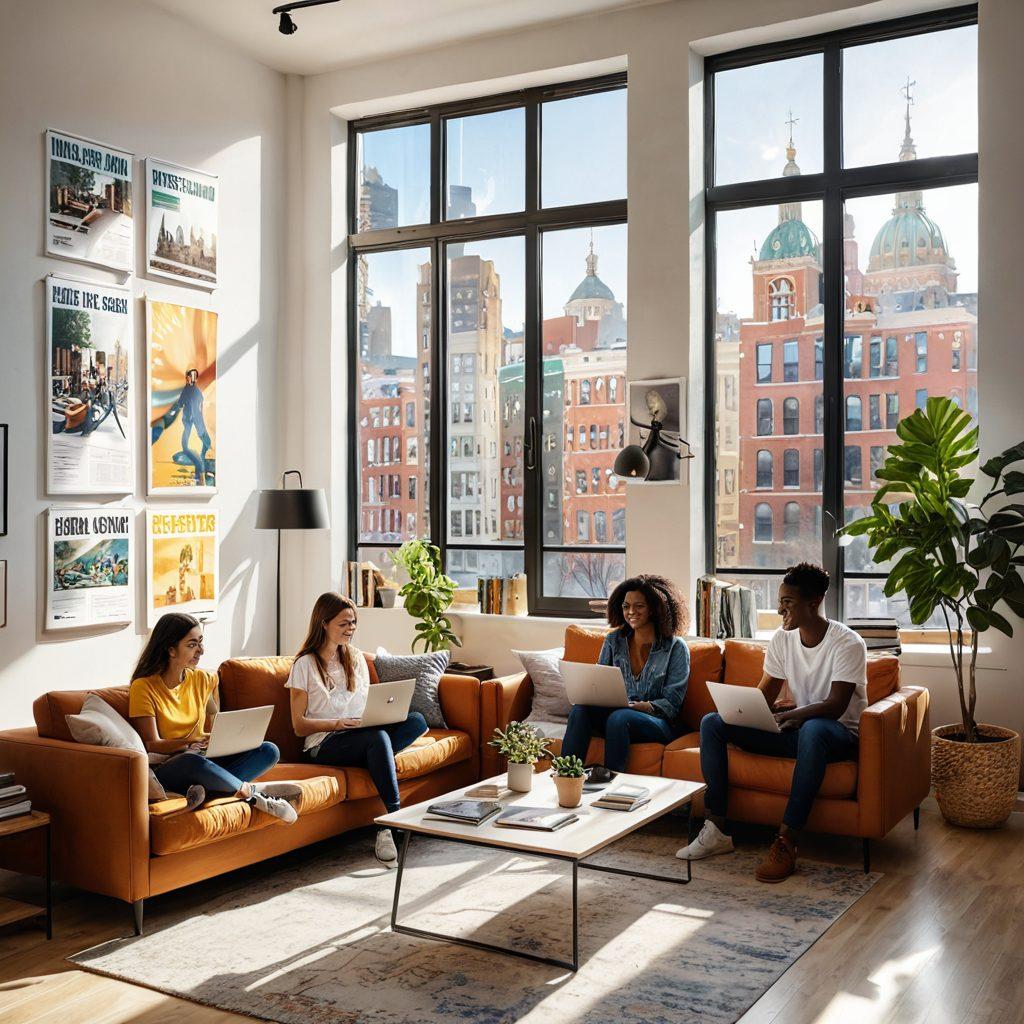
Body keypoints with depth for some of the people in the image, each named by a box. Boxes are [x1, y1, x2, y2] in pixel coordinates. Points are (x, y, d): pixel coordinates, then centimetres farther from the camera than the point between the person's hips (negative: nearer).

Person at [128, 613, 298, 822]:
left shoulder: (203, 679, 12)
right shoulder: (144, 687, -5)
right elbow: (151, 745, -12)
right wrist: (192, 741, -26)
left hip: (205, 760, 6)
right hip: (166, 769, -6)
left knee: (269, 751, -16)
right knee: (192, 761, -41)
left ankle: (206, 789, -36)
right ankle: (250, 791, -21)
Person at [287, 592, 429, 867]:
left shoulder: (356, 657, 19)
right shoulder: (305, 664, 3)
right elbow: (299, 725, -1)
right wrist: (337, 724, -18)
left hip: (362, 735, 5)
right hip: (324, 744, -5)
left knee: (416, 720, -26)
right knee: (378, 738, -38)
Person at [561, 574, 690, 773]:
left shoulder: (676, 648, -1)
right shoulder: (613, 641, 13)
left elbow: (671, 704, -5)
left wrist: (639, 706, -24)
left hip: (657, 723, -4)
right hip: (613, 712, 4)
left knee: (619, 717, -36)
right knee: (581, 708, -27)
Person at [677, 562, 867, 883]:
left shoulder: (848, 644, -15)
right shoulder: (782, 639, 4)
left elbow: (835, 706, -24)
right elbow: (764, 694, 7)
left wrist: (787, 717, -38)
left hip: (840, 733, -6)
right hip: (795, 729, 7)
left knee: (813, 728, -44)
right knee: (712, 722, -9)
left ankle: (786, 842, -40)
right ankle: (717, 829, -14)